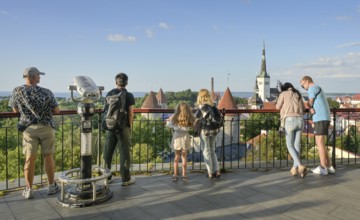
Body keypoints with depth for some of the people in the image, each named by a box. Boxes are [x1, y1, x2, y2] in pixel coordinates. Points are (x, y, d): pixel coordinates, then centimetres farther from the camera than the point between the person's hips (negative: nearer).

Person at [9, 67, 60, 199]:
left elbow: (15, 110, 9)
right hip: (47, 127, -1)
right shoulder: (46, 92, -5)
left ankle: (29, 190, 12)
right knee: (48, 156, 8)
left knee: (30, 158, 5)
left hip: (29, 128, 1)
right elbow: (57, 111, -1)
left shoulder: (17, 91, -2)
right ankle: (51, 186, 18)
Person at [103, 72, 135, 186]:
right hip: (123, 127, -4)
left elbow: (106, 110, 5)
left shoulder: (109, 94, 3)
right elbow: (131, 113, -10)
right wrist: (130, 126, 2)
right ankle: (125, 179, 10)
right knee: (124, 152, 3)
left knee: (108, 151, 14)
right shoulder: (129, 96, -8)